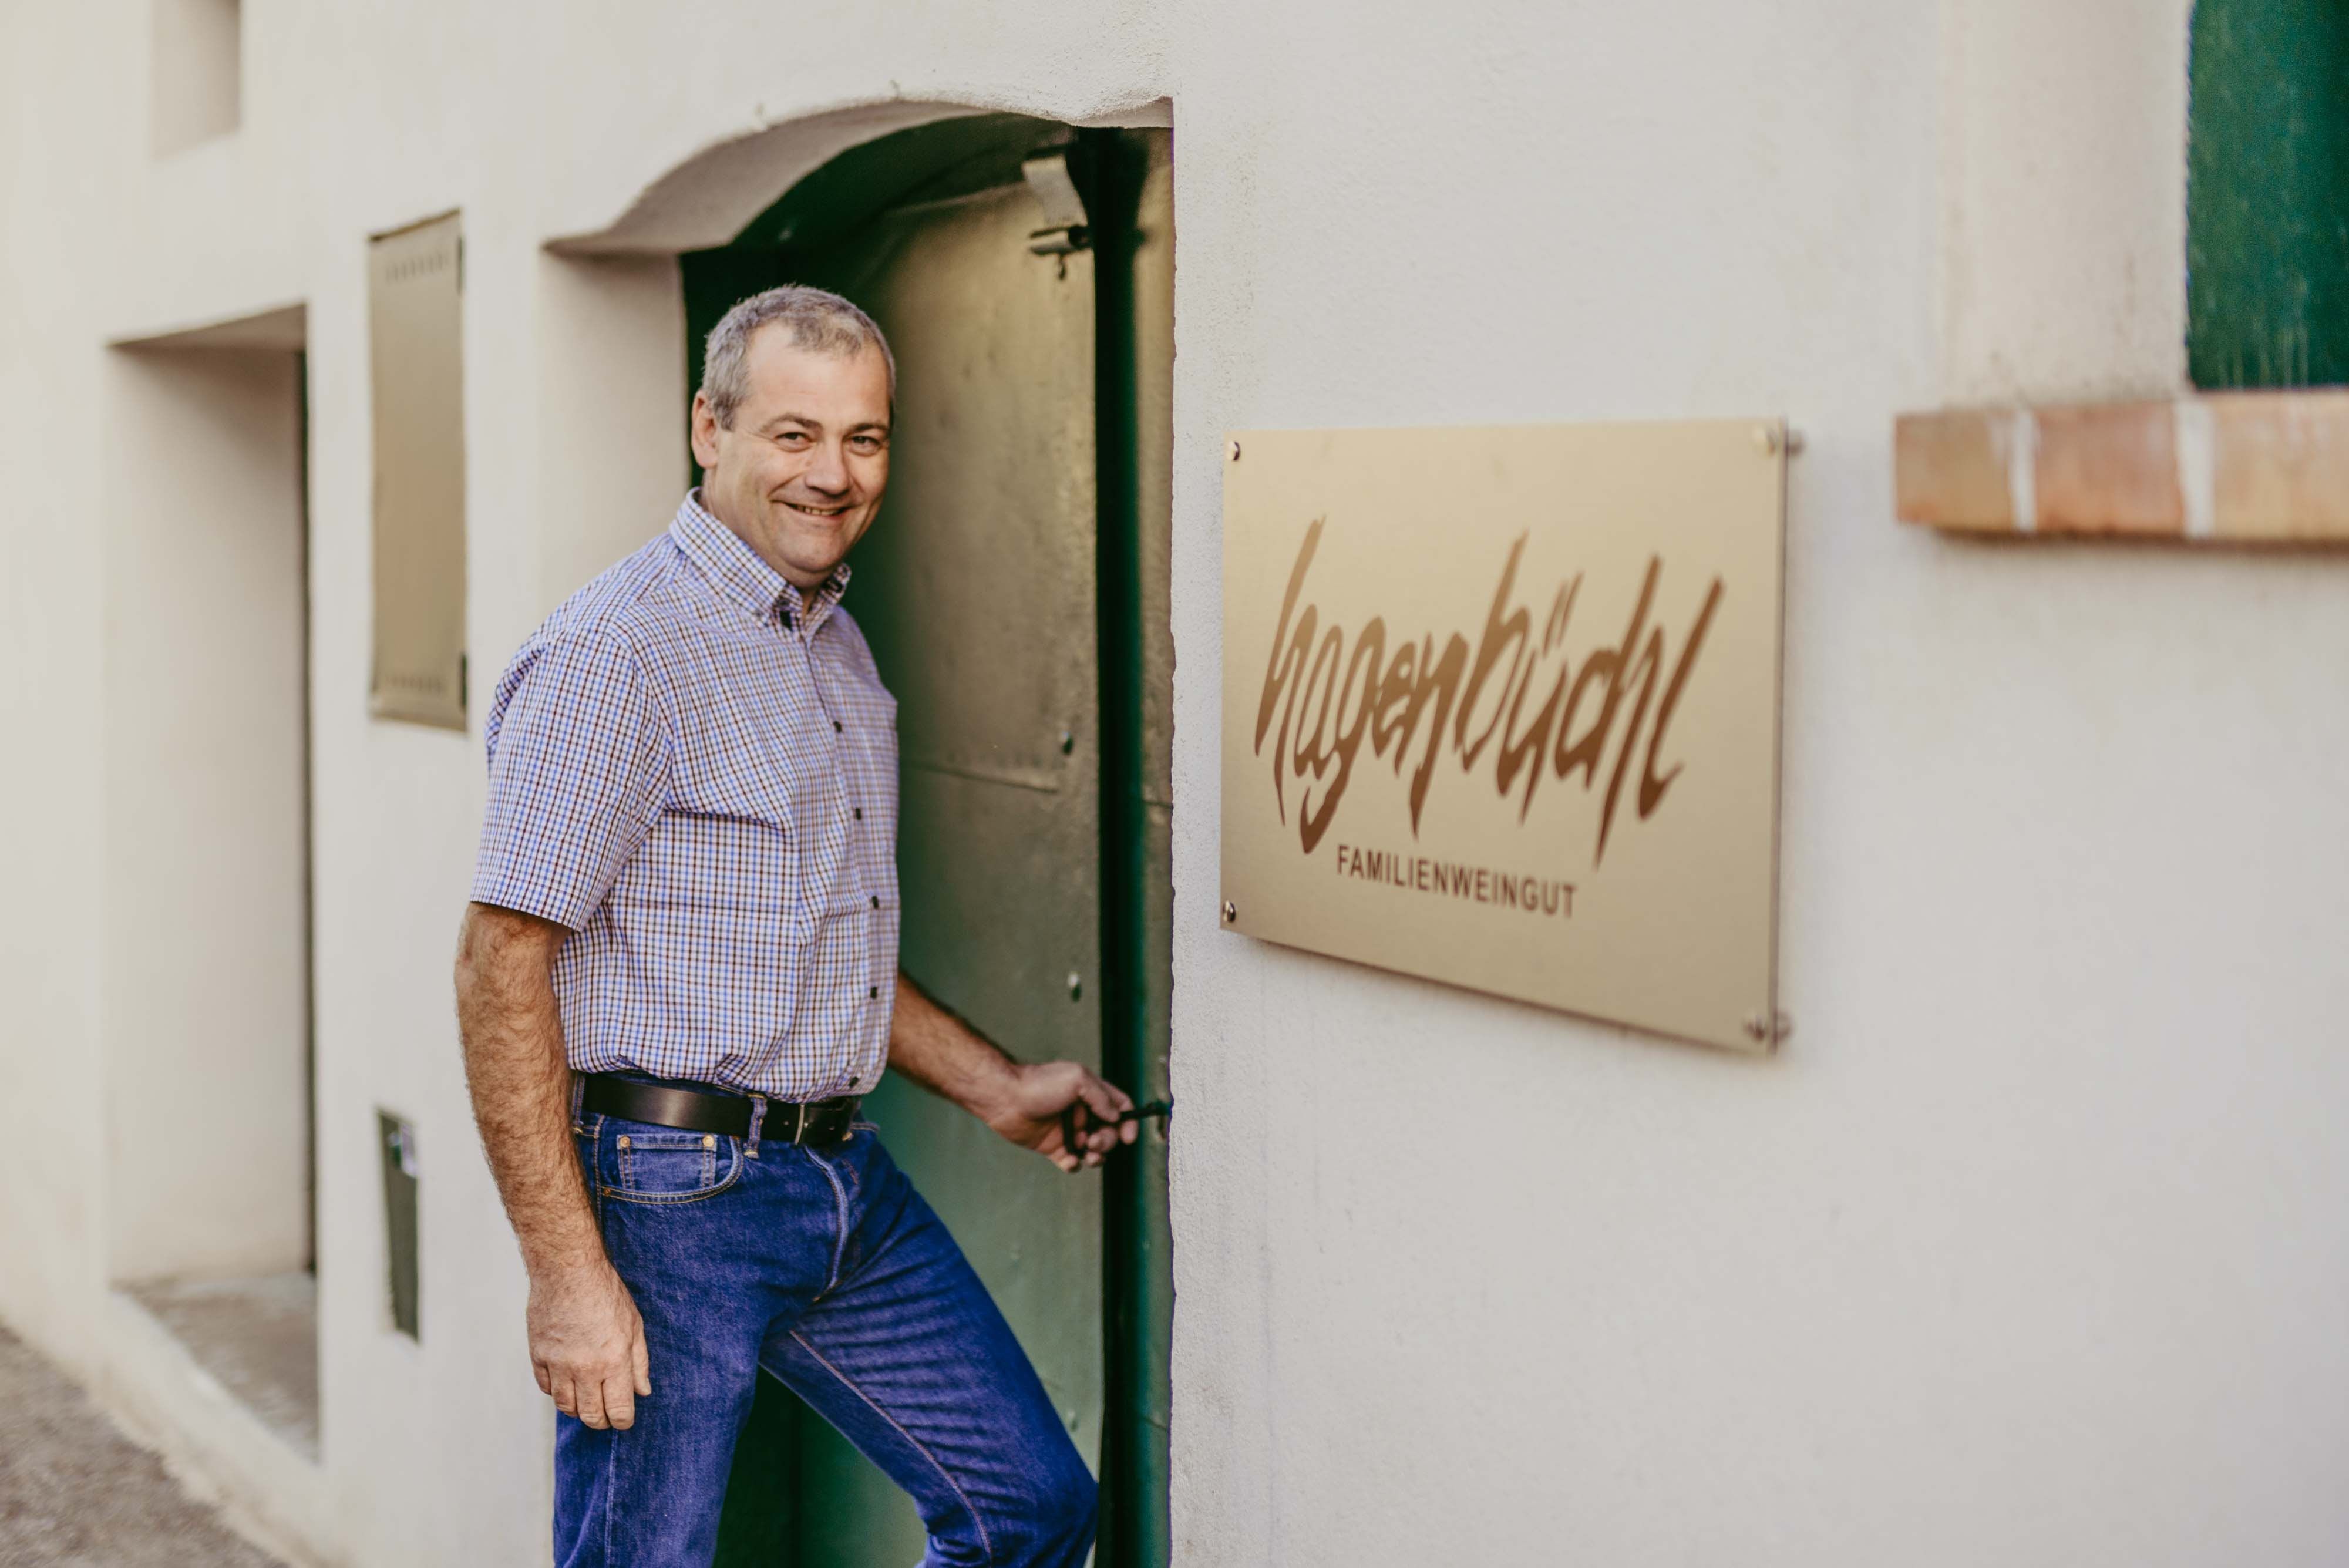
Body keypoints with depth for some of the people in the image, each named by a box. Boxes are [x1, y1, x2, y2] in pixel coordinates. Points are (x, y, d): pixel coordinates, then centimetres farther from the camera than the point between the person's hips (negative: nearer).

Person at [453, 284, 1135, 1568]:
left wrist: (995, 1088, 20)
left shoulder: (839, 647, 14)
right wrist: (566, 1272, -22)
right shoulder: (614, 654, -14)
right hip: (672, 1194, -8)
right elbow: (501, 968, -18)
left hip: (843, 1173, 8)